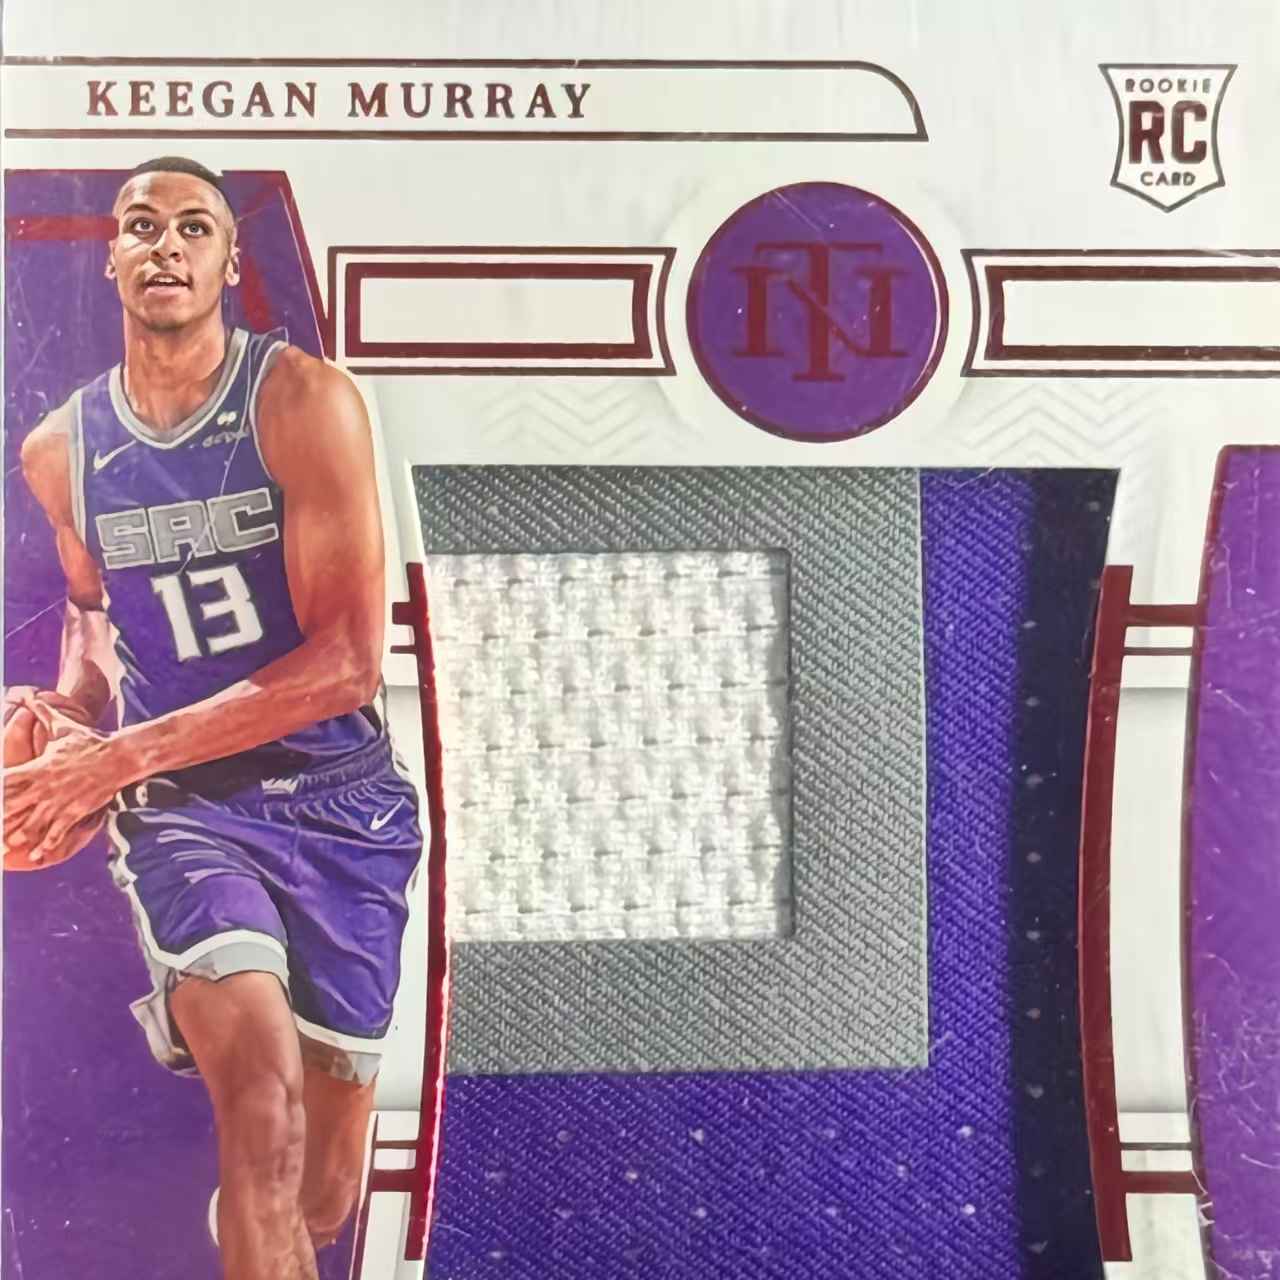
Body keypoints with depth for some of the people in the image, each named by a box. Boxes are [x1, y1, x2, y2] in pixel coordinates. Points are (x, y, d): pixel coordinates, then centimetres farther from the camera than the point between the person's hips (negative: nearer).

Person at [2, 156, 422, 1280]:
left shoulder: (304, 401, -11)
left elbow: (349, 659, -17)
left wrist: (122, 754, -18)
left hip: (343, 803, -1)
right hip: (182, 804, 2)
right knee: (262, 1099, -28)